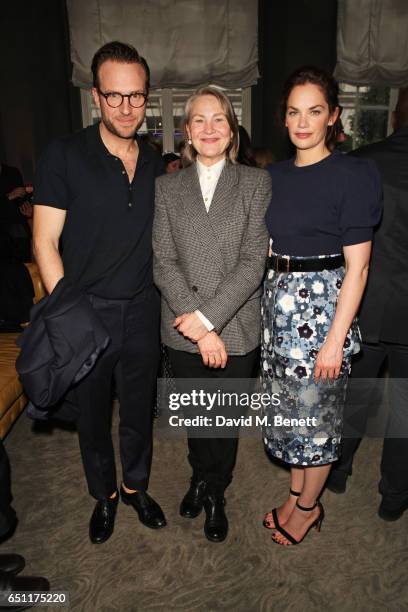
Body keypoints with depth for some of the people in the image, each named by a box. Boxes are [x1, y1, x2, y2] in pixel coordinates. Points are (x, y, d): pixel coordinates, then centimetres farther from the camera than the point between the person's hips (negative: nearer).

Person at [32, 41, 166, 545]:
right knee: (92, 413, 15)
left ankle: (136, 486, 43)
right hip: (86, 311, -2)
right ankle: (103, 494, 41)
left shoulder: (155, 165, 6)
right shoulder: (65, 155, -6)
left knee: (139, 409, 17)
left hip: (142, 311, 3)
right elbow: (45, 242, -9)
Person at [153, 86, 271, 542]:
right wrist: (198, 328, -14)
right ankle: (201, 477, 47)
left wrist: (208, 317, -17)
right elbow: (163, 262, -4)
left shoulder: (257, 183, 0)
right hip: (183, 332, 2)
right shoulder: (167, 187, 4)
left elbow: (254, 261, -9)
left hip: (236, 328, -1)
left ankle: (215, 493, 39)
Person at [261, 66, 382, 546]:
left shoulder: (352, 176, -9)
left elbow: (357, 266, -12)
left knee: (316, 412, 8)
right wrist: (272, 295, 5)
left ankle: (308, 506, 32)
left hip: (323, 304, -6)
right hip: (278, 301, 6)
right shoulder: (275, 176, 9)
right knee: (289, 405, 16)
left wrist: (336, 339, -16)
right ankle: (295, 493, 38)